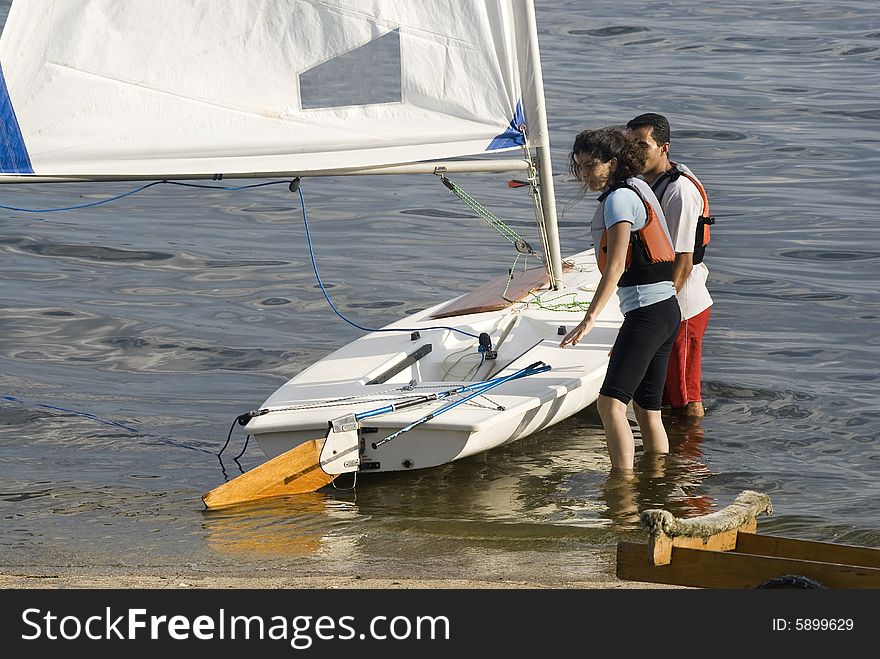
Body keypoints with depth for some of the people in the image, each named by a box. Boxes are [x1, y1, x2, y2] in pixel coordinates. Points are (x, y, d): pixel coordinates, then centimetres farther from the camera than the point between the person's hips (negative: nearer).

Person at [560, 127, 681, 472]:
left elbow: (616, 266, -21)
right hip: (667, 311, 10)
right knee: (646, 408, 13)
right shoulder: (637, 189, 18)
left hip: (645, 310, -10)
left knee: (611, 402, -17)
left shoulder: (619, 198, -11)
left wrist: (589, 319, -27)